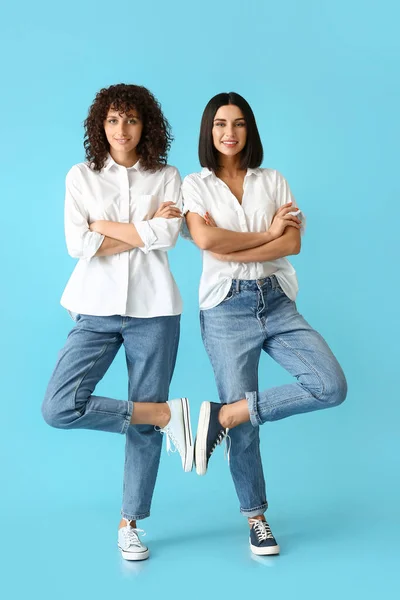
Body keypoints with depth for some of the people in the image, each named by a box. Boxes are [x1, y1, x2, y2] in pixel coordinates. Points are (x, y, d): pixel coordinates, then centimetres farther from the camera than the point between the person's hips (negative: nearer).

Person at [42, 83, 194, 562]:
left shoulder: (166, 177, 8)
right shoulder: (81, 177, 8)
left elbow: (168, 236, -9)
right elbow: (77, 244, -5)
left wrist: (107, 226, -5)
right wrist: (146, 227, -5)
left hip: (152, 308, -1)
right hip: (98, 308, 1)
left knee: (145, 427, 2)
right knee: (59, 408, -16)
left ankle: (129, 525, 19)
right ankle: (169, 413, -2)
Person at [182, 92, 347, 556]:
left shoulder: (273, 181, 11)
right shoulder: (196, 184, 5)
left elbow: (293, 243, -4)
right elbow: (205, 239, -13)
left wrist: (230, 248, -12)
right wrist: (266, 233, -6)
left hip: (276, 302, 3)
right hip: (226, 308, -3)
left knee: (331, 385, -16)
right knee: (245, 429, 1)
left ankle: (223, 414, -6)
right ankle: (256, 517, 23)